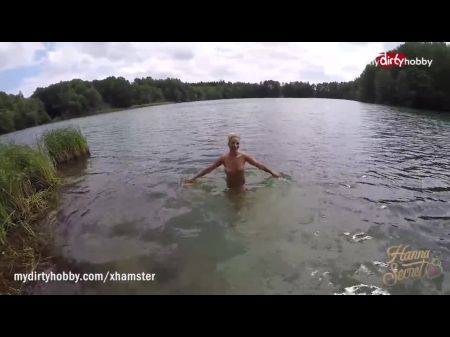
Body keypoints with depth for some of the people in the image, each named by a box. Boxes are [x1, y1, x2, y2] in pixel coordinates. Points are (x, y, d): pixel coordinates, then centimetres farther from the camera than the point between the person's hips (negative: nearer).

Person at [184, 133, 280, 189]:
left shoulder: (244, 156, -19)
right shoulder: (224, 158, -19)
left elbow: (259, 164, -10)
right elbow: (209, 169, -13)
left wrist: (271, 172, -8)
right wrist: (194, 178, -12)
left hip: (242, 187, 0)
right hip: (230, 188, 0)